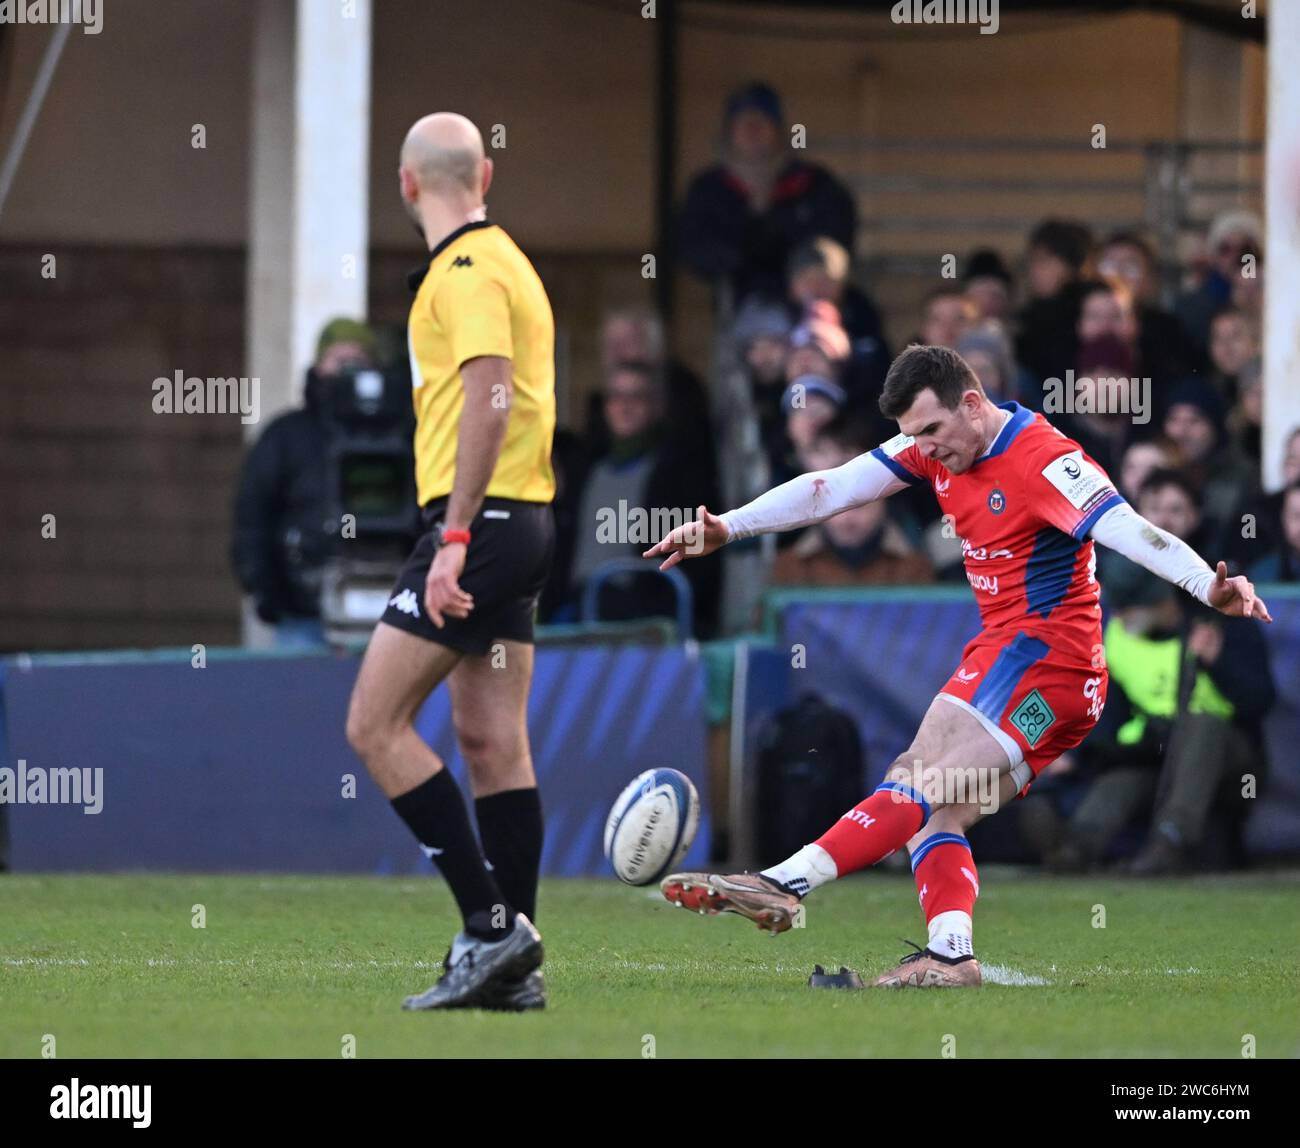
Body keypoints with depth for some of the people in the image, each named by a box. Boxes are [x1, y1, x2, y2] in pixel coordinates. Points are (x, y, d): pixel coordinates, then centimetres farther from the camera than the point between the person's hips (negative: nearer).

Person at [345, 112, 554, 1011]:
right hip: (522, 523, 10)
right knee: (494, 741, 7)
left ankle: (492, 922, -12)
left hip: (482, 518, -10)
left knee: (375, 724, -9)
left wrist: (454, 539, -25)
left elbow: (489, 398, -22)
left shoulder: (467, 270, -11)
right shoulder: (503, 259, 19)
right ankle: (512, 964, 4)